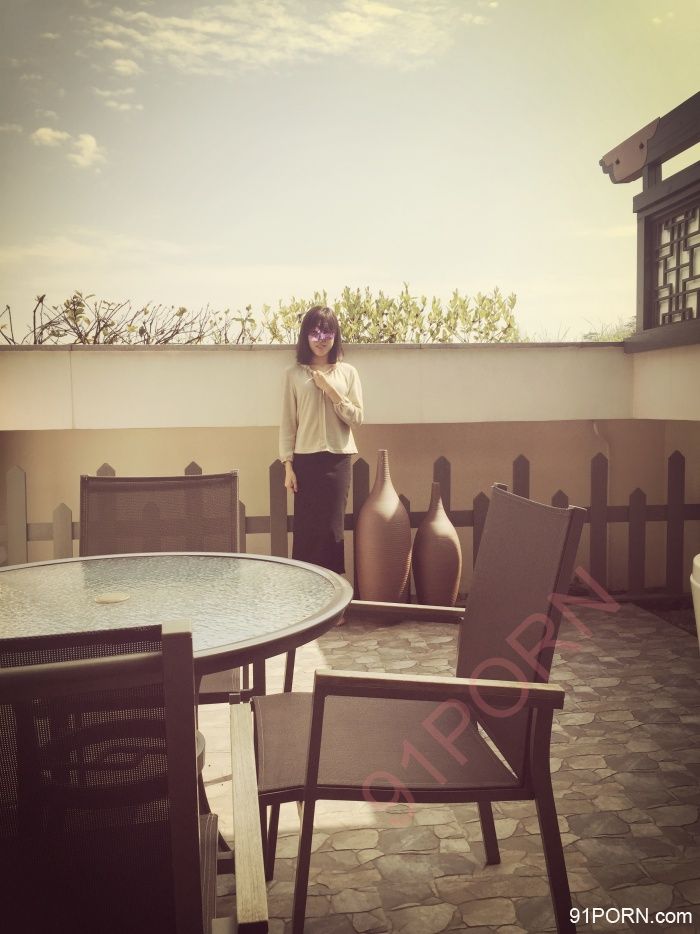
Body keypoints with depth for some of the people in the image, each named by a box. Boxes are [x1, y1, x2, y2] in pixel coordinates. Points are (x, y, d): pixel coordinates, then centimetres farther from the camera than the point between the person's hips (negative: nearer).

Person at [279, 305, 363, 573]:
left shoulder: (347, 372, 6)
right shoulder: (294, 373, 4)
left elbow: (356, 418, 0)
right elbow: (288, 422, 2)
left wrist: (330, 390, -11)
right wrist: (288, 465, -4)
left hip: (337, 459, 1)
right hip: (306, 459, -1)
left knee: (333, 528, 3)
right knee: (306, 528, -1)